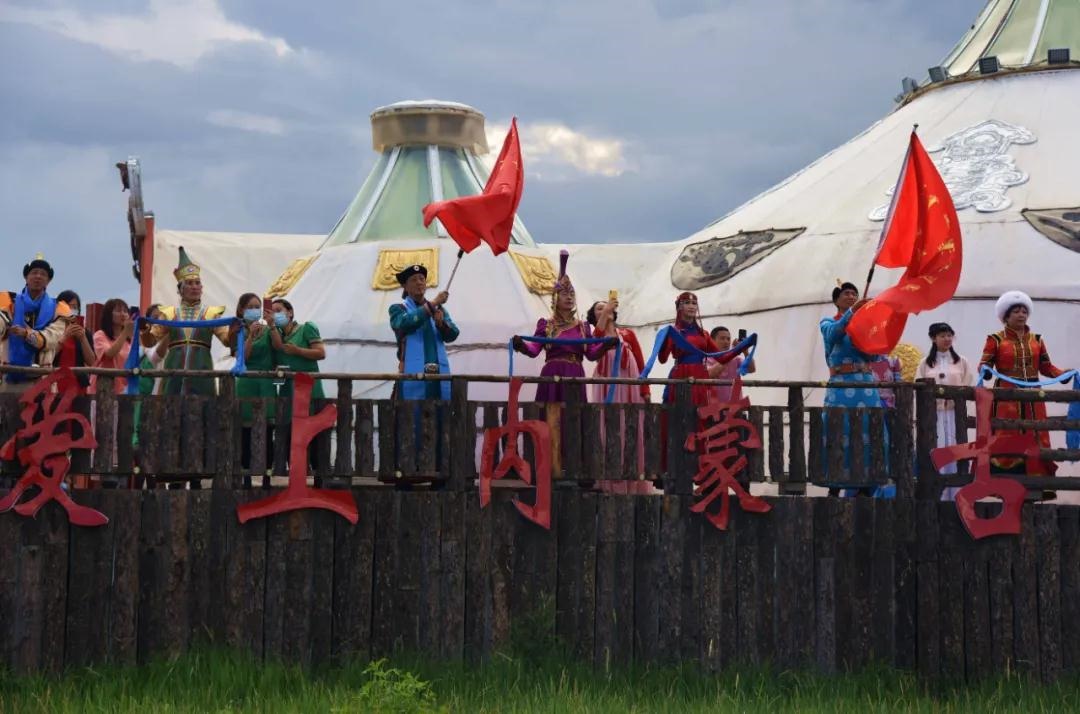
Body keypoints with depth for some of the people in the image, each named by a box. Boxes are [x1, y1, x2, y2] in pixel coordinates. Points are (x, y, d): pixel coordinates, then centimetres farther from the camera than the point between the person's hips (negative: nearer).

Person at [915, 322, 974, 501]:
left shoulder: (961, 362, 9)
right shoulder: (925, 363, 8)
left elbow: (969, 387, 4)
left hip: (955, 413, 0)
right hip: (933, 413, 0)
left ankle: (955, 494, 2)